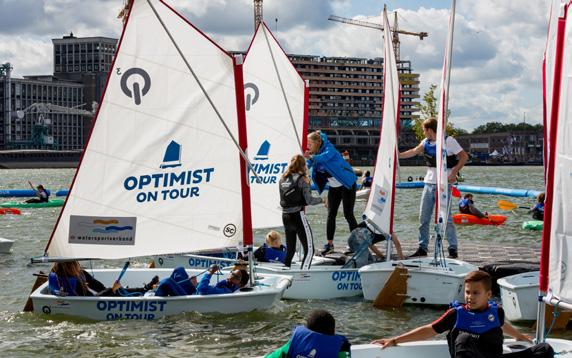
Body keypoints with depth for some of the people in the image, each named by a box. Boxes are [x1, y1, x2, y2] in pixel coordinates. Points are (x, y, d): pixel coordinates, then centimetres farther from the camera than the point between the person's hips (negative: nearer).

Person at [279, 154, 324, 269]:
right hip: (298, 216, -7)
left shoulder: (282, 179, 9)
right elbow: (309, 200, -13)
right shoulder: (302, 179, -9)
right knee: (309, 250, -4)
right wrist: (320, 199, 4)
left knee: (290, 250, 18)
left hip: (285, 216, 7)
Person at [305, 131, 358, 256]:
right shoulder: (315, 154, -3)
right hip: (334, 187, 7)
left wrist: (311, 157, -65)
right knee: (331, 214, 1)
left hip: (347, 184, -7)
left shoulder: (329, 149, -25)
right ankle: (329, 244, 4)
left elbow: (324, 157, -47)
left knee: (348, 214, -7)